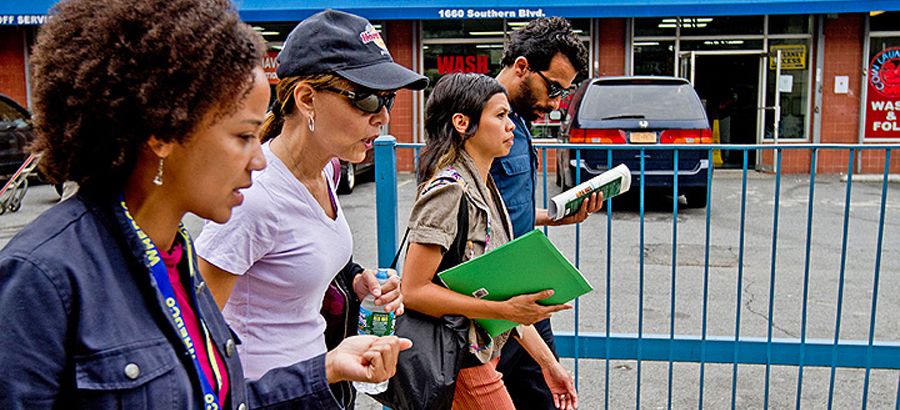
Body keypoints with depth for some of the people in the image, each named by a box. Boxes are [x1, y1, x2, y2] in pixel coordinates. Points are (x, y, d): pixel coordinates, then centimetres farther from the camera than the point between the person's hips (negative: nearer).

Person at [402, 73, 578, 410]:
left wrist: (550, 365, 12)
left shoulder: (485, 189, 11)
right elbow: (413, 291, -22)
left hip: (482, 354, 9)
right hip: (458, 366, -9)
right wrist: (505, 310, -24)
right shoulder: (450, 189, -17)